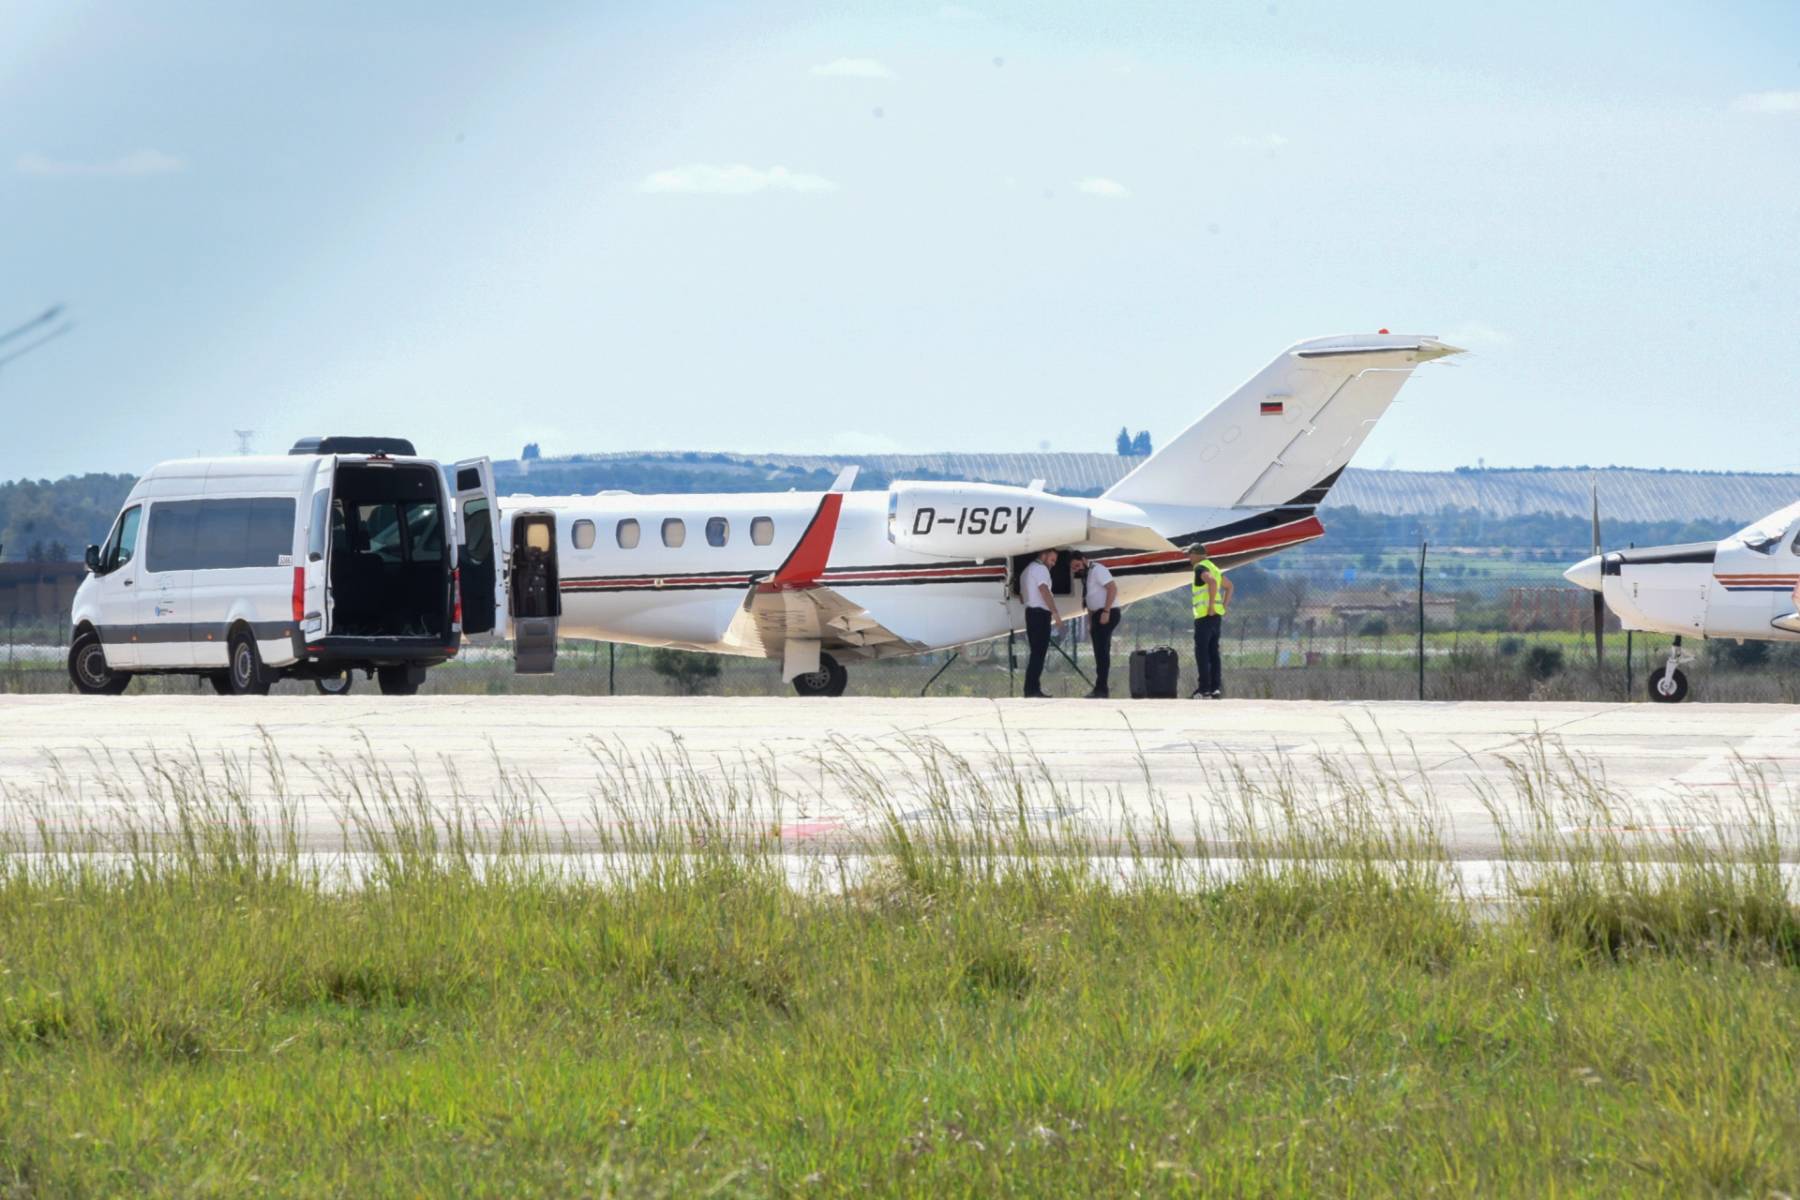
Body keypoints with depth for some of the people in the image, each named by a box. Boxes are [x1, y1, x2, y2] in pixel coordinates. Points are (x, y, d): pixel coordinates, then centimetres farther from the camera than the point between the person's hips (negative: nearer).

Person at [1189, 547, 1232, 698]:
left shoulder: (1200, 568, -9)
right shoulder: (1213, 568, 20)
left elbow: (1212, 582, -29)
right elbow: (1229, 585, 32)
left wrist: (1211, 606, -23)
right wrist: (1224, 606, 23)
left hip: (1204, 616, -9)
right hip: (1216, 617, 9)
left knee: (1201, 652, -8)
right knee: (1213, 653, 8)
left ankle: (1204, 689, -12)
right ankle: (1215, 688, 5)